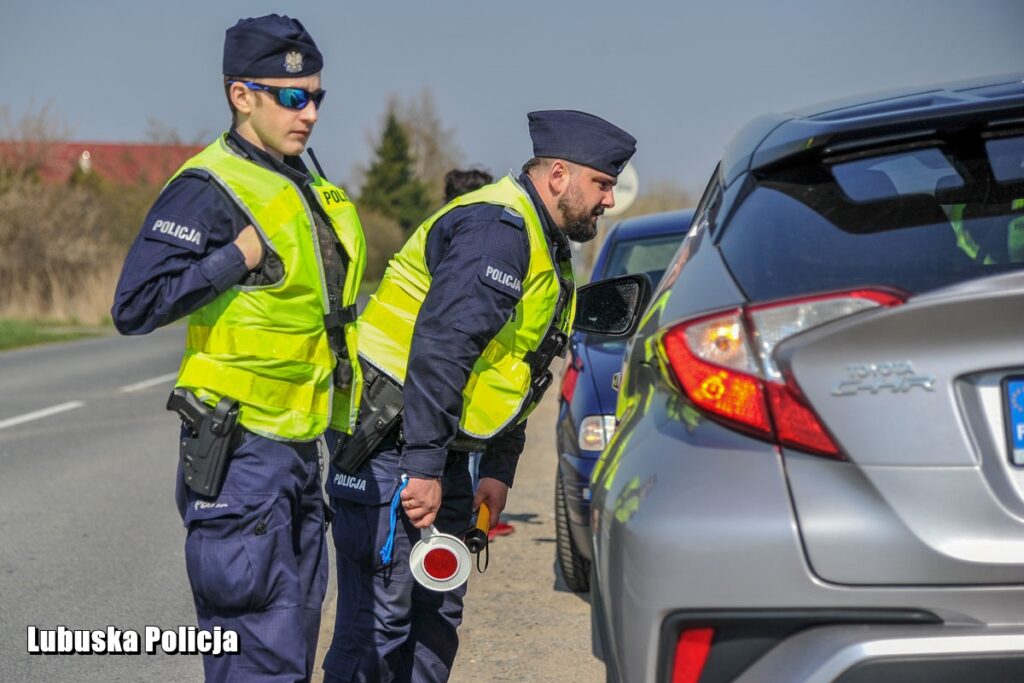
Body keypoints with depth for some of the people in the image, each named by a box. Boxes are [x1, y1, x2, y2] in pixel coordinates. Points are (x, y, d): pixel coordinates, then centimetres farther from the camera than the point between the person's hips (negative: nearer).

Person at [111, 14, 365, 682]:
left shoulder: (310, 192, 15)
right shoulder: (210, 189, -13)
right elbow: (135, 306, -22)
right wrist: (238, 257, -22)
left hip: (298, 450, 9)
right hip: (239, 455, -9)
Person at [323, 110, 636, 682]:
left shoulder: (545, 248, 17)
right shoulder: (497, 229, -17)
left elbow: (512, 373, 22)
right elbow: (440, 345, -26)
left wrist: (499, 470, 14)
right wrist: (423, 468, -27)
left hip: (440, 455, 11)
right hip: (393, 448, -11)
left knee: (437, 618, 12)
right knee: (380, 620, -11)